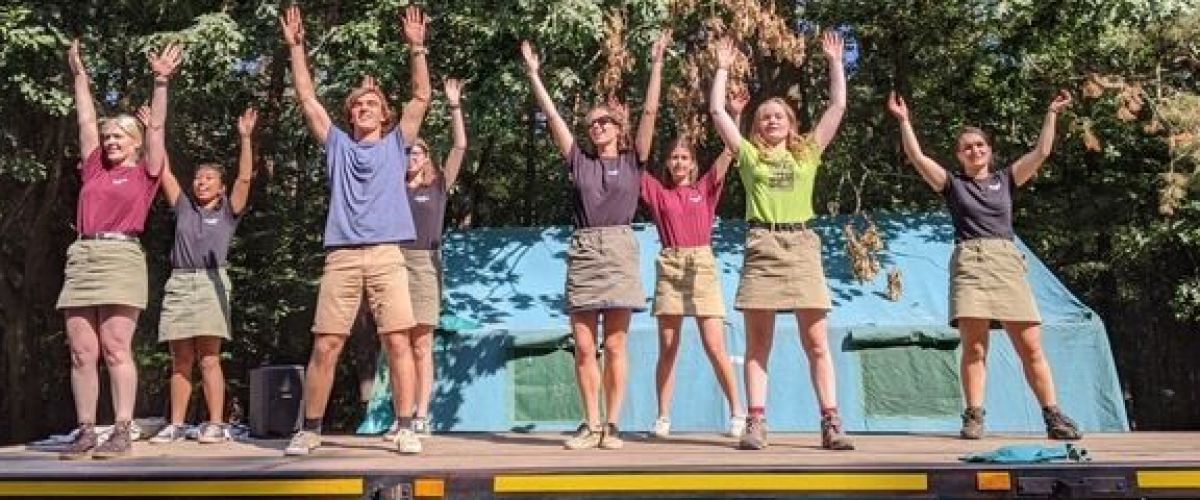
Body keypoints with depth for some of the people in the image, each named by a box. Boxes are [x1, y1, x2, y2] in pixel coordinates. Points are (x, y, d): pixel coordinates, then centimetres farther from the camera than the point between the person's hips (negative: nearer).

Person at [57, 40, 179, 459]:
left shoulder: (144, 173, 10)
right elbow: (86, 120, 25)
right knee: (81, 352, 0)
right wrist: (79, 74, 28)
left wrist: (161, 82, 0)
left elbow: (157, 127, 4)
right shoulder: (94, 169, 21)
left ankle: (123, 432, -9)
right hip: (81, 257, 5)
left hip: (121, 257, -5)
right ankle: (86, 432, 3)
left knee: (116, 348, -10)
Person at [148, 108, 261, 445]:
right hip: (178, 283, 3)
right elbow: (163, 171, 17)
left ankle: (216, 424, -8)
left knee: (209, 357, -8)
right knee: (181, 360, 3)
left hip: (211, 282, -3)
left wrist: (245, 138, -8)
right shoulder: (183, 208, 19)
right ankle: (176, 425, 5)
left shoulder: (228, 211, 11)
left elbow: (245, 178, 0)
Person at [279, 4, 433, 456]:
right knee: (324, 346, 0)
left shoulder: (395, 144, 14)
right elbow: (306, 97, 14)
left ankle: (405, 428, 0)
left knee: (398, 342, -6)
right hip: (341, 256, 1)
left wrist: (416, 47, -1)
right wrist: (296, 47, 8)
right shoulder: (337, 144, 17)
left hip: (387, 255, -1)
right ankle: (310, 429, 11)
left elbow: (421, 96, 7)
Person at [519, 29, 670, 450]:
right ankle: (591, 424, 8)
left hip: (618, 250, -2)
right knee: (583, 347, 0)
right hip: (583, 251, 2)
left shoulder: (632, 161, 9)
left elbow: (650, 111, 2)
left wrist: (656, 63, -1)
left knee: (614, 345, -2)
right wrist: (533, 74, 9)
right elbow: (551, 116, 11)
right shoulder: (579, 161, 14)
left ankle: (612, 425, 4)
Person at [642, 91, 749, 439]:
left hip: (702, 265, -1)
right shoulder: (657, 192, 11)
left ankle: (738, 413, 4)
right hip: (669, 267, 1)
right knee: (667, 348, 3)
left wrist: (735, 114, -6)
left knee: (714, 347, -6)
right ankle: (662, 417, 9)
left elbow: (729, 151, 2)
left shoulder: (705, 188, 9)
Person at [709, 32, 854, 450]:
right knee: (757, 344, -1)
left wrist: (835, 62, 18)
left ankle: (831, 424, 0)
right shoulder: (749, 154, 14)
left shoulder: (807, 152, 17)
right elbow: (717, 111, 10)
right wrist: (723, 68, 14)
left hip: (802, 246, 1)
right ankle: (756, 424, -1)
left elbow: (838, 106, 16)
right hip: (762, 247, -1)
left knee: (817, 344, -2)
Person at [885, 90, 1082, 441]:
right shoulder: (953, 184, 13)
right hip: (969, 262, -1)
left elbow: (1042, 152, 13)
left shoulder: (1005, 180, 19)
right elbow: (917, 157, 4)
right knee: (974, 346, -7)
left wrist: (1052, 114, 12)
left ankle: (1054, 417, 3)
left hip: (1007, 261, 2)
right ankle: (974, 418, -4)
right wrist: (903, 121, -1)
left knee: (1031, 346, -2)